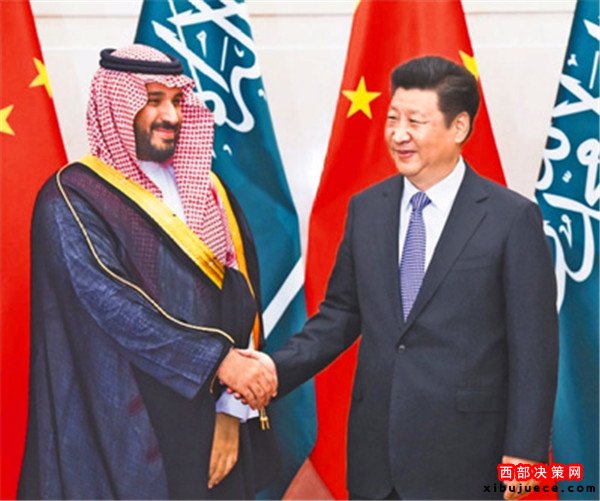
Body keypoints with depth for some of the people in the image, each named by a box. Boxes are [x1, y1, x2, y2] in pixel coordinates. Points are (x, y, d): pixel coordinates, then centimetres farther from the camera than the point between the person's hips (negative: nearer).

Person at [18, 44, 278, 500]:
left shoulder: (206, 189, 9)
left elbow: (242, 296, 2)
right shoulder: (73, 199, -7)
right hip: (128, 435, -5)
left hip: (211, 427, 5)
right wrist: (219, 360, -23)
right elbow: (114, 305, -19)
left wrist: (233, 409, -7)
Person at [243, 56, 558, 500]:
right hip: (375, 450, 4)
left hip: (461, 453, -4)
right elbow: (342, 312, 10)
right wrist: (280, 367, -5)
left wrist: (524, 450, -8)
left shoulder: (513, 218, -9)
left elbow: (533, 344, -7)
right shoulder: (366, 208, 5)